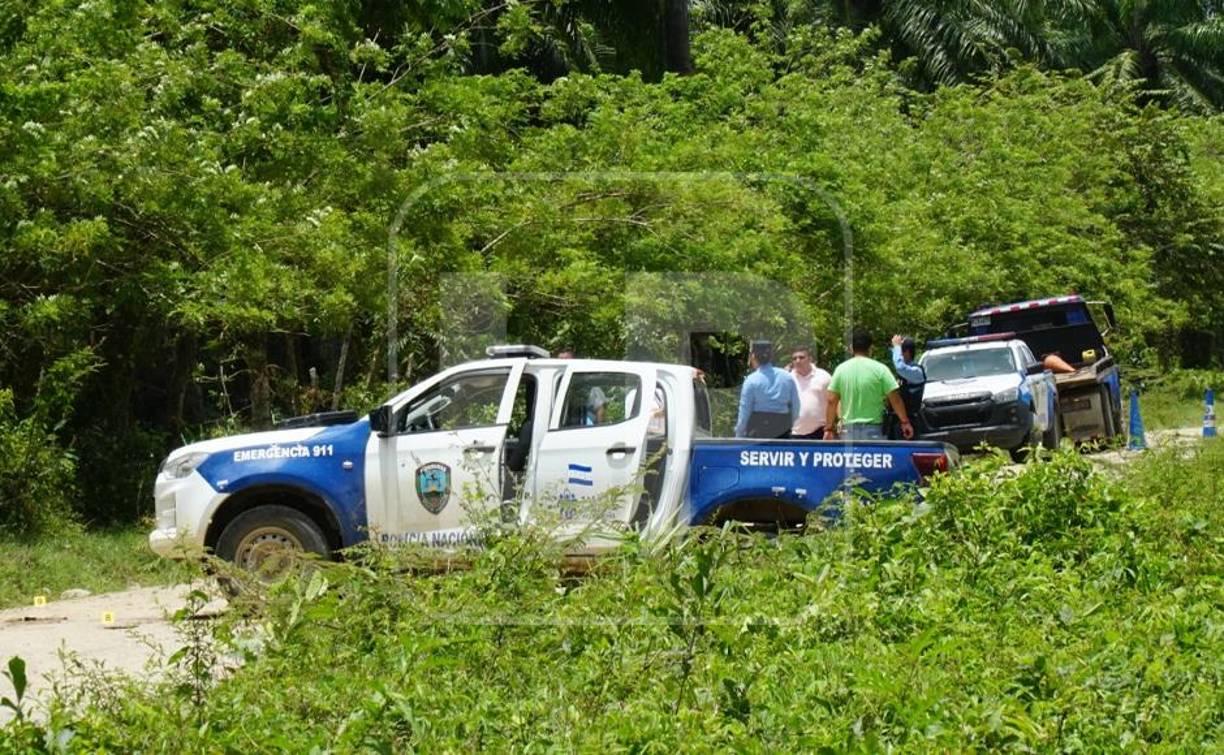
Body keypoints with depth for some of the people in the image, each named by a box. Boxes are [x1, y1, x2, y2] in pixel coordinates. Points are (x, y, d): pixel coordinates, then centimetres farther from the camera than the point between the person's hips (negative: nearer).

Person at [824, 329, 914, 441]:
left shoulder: (841, 369, 3)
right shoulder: (879, 369, -5)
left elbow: (832, 400, 1)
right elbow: (895, 399, -6)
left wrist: (829, 428, 8)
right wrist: (905, 422, 4)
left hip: (848, 429, 3)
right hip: (873, 429, -3)